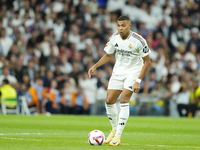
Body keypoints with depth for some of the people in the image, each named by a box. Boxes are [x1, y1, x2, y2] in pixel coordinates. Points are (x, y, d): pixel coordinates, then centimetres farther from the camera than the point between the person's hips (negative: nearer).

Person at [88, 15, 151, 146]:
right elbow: (108, 55, 11)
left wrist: (138, 81, -19)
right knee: (109, 101, 0)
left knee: (124, 100, -20)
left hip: (133, 71, -5)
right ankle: (115, 129, 24)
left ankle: (118, 136, -16)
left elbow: (147, 62, -13)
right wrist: (95, 66, -4)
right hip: (118, 71, 5)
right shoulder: (114, 38, -6)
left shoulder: (138, 40, -20)